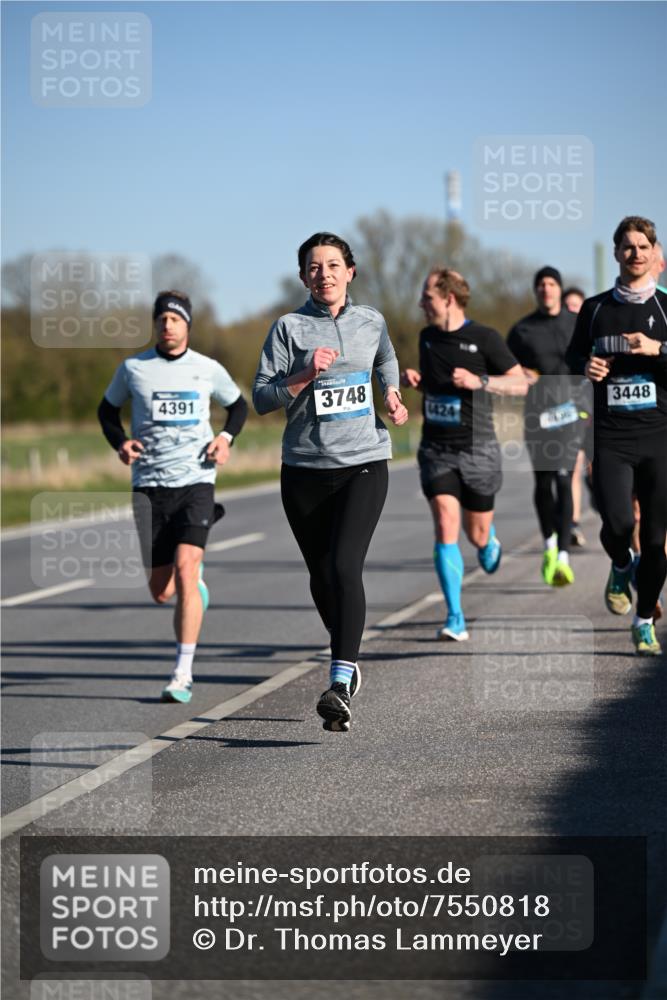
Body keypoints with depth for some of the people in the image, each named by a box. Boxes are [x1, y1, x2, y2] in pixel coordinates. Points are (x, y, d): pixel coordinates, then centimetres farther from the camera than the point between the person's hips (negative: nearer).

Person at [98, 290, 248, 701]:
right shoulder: (133, 369, 4)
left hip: (196, 481, -2)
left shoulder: (208, 370, 4)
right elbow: (108, 409, 19)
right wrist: (120, 443, -1)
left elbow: (239, 405, 21)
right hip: (149, 486, 2)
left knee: (184, 569, -20)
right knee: (161, 592, 4)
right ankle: (197, 577, 43)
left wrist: (226, 437, 1)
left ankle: (183, 675, -15)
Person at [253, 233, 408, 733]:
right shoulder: (289, 327, 0)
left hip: (364, 464, -1)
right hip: (305, 470, 1)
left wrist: (391, 394, 12)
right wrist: (307, 375, -18)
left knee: (345, 566, -19)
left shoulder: (371, 321, 8)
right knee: (321, 577, 10)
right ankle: (349, 661, 35)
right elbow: (261, 398, -5)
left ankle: (341, 683, -25)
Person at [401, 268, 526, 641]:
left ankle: (490, 541, 49)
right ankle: (456, 620, -15)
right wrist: (412, 379, 3)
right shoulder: (427, 337, 8)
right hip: (436, 450, 3)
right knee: (446, 525, -15)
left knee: (477, 534, 8)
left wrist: (480, 381, -21)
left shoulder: (485, 338, -8)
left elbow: (521, 384, -7)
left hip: (477, 448, -3)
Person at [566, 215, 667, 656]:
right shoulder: (596, 308, 9)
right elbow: (574, 355, 21)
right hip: (611, 437, 0)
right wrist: (586, 366, 0)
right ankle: (621, 567, 19)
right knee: (617, 524, -17)